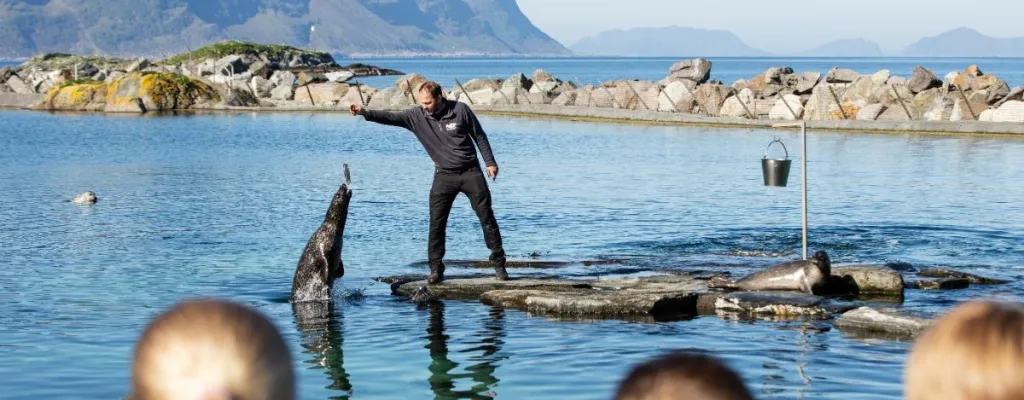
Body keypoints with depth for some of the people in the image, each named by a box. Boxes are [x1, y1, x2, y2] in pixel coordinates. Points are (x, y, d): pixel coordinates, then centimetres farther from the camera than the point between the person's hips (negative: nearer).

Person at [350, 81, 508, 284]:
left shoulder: (460, 109, -9)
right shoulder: (417, 116, -5)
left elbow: (479, 136, 0)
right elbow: (391, 117, -16)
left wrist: (490, 162, 0)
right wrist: (365, 113, -29)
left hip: (470, 172, -2)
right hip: (444, 176, 2)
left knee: (487, 217, 1)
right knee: (436, 223, -5)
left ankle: (498, 264, 11)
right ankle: (436, 270, 2)